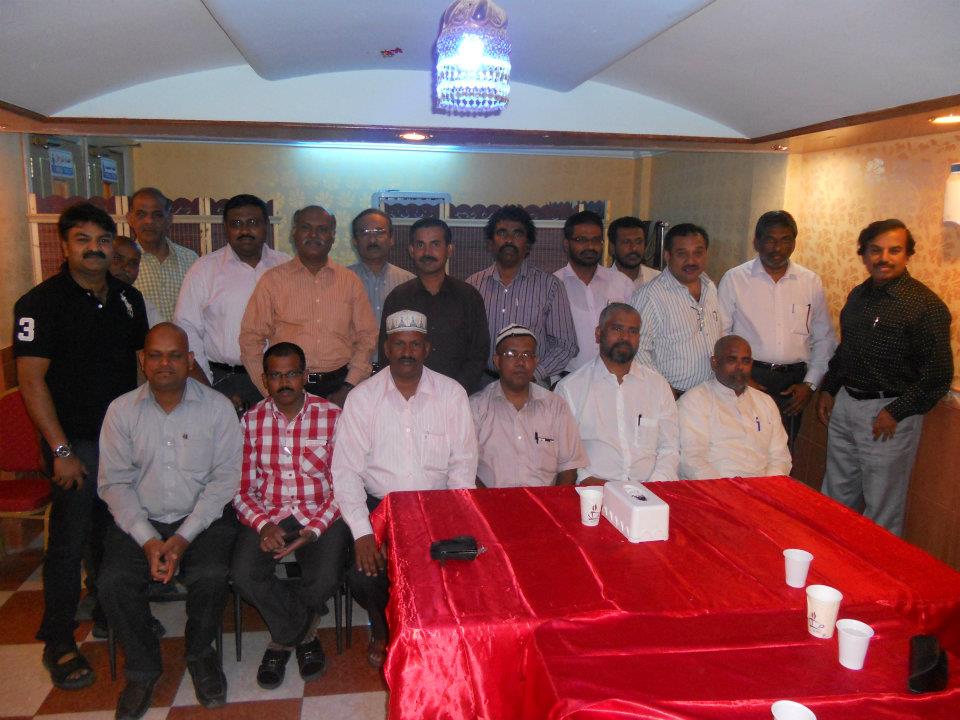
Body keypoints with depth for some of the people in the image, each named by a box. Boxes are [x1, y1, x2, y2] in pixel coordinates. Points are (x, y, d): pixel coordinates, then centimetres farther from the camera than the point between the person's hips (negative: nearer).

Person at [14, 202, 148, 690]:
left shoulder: (128, 297, 6)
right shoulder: (42, 302, -10)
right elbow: (32, 380, -13)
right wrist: (62, 451, -17)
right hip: (76, 442, -5)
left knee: (115, 532, 16)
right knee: (70, 540, 2)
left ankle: (111, 612, 36)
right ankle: (58, 642, 18)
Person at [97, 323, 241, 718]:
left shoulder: (217, 407, -4)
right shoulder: (122, 410, 1)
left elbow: (225, 477, -7)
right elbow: (114, 481, -1)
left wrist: (184, 537, -16)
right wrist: (147, 539, -13)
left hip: (203, 518, -2)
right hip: (140, 521, 2)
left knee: (210, 576, -27)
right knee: (113, 582, -21)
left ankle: (200, 654, 6)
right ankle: (143, 667, 7)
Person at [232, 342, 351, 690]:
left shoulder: (332, 417, -3)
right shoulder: (252, 420, 4)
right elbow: (242, 488, 3)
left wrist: (312, 530, -17)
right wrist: (264, 526, -15)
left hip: (321, 516, -2)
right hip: (266, 516, 2)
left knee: (324, 579, -26)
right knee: (244, 575, -24)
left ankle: (283, 638, 9)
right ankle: (305, 633, 4)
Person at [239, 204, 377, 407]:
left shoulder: (350, 281, 8)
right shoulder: (273, 279, 3)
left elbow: (367, 337, 6)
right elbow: (251, 339, 1)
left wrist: (348, 388, -3)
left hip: (339, 387, 1)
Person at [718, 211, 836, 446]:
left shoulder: (811, 282, 7)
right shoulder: (734, 279, -2)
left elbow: (824, 340, 12)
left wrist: (810, 384, 4)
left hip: (793, 384, 3)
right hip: (747, 379, -2)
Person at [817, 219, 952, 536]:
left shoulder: (926, 306, -14)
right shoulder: (858, 296, 9)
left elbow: (938, 375, -14)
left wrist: (896, 412, -16)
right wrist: (828, 389, 14)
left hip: (889, 413, -7)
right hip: (844, 403, 7)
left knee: (882, 507, 5)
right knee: (837, 495, 19)